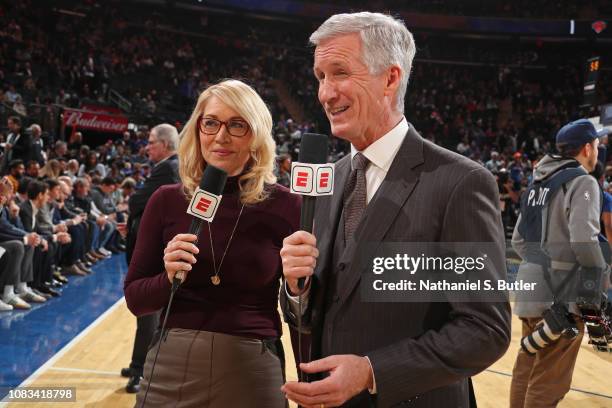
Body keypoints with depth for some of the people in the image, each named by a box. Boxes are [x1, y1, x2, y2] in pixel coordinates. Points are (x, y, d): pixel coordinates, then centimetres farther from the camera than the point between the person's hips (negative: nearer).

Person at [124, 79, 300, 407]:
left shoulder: (284, 206, -6)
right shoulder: (167, 201, -1)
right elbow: (135, 299, 2)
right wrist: (168, 278, -14)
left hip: (251, 372, -1)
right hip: (171, 369, 1)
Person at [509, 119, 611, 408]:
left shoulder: (538, 183, 15)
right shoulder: (582, 182, -10)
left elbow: (519, 239, 15)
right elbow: (583, 240, -22)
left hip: (532, 287, 9)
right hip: (559, 292, -8)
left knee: (526, 370, 18)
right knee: (549, 384, -2)